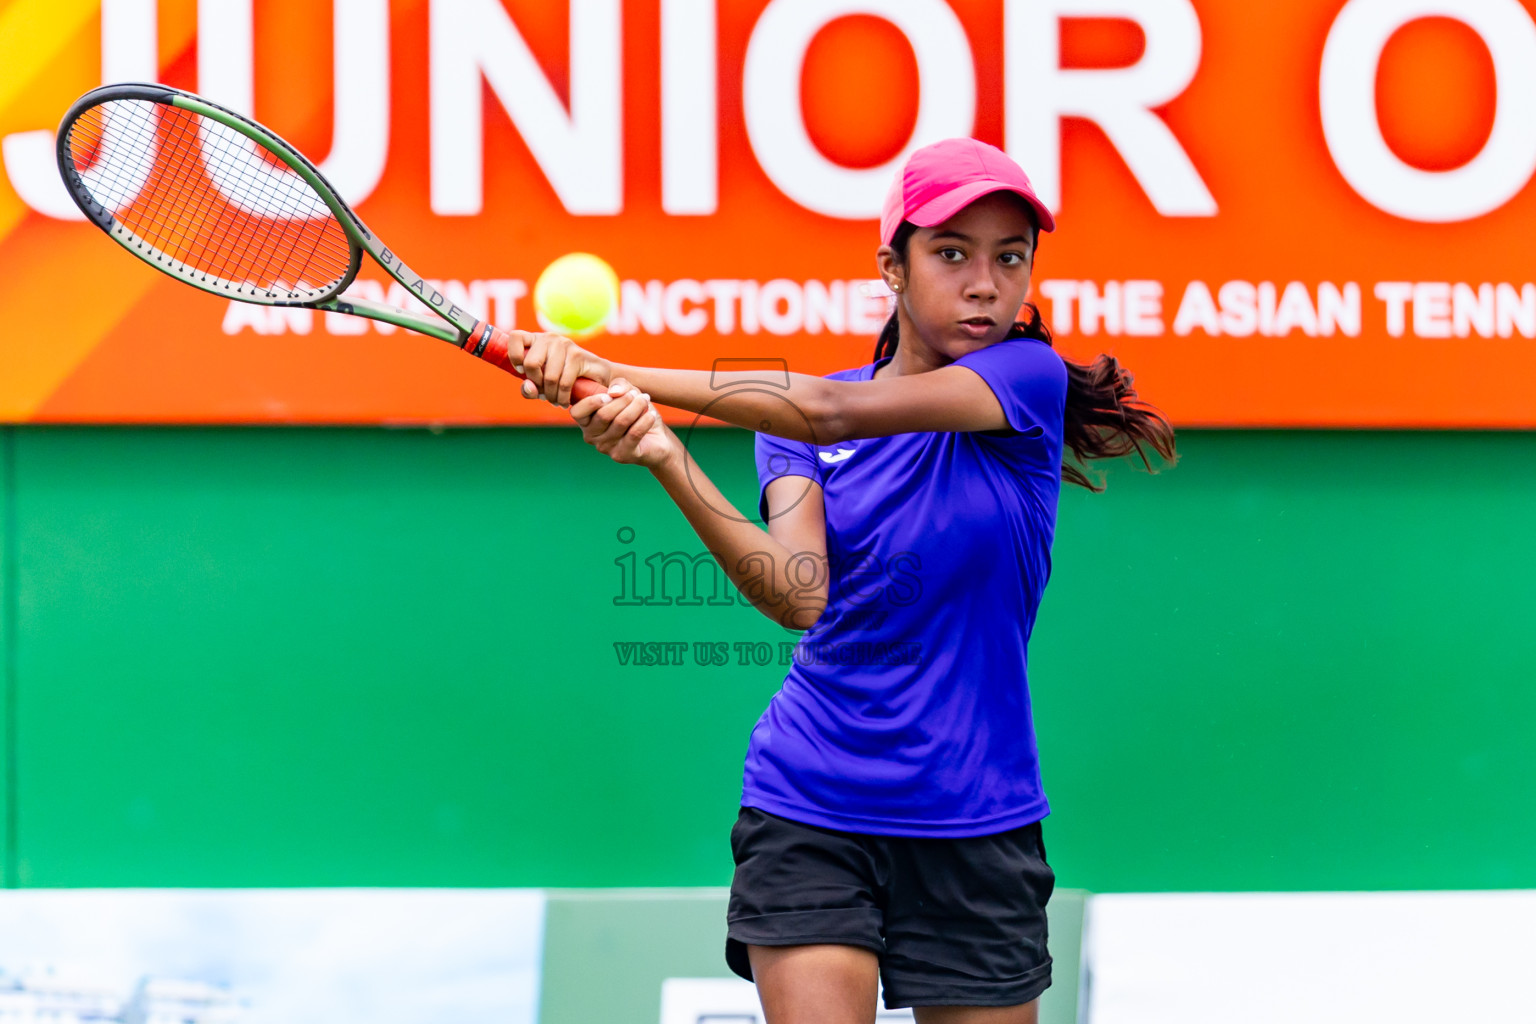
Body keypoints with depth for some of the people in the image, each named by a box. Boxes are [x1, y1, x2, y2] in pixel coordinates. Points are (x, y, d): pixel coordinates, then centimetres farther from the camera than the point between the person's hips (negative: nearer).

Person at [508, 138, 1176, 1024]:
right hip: (810, 810, 1)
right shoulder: (796, 426, 4)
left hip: (973, 822, 0)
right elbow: (797, 594, -16)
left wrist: (617, 372, -23)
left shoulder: (1032, 378, -5)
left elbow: (833, 410, -19)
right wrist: (667, 461, -31)